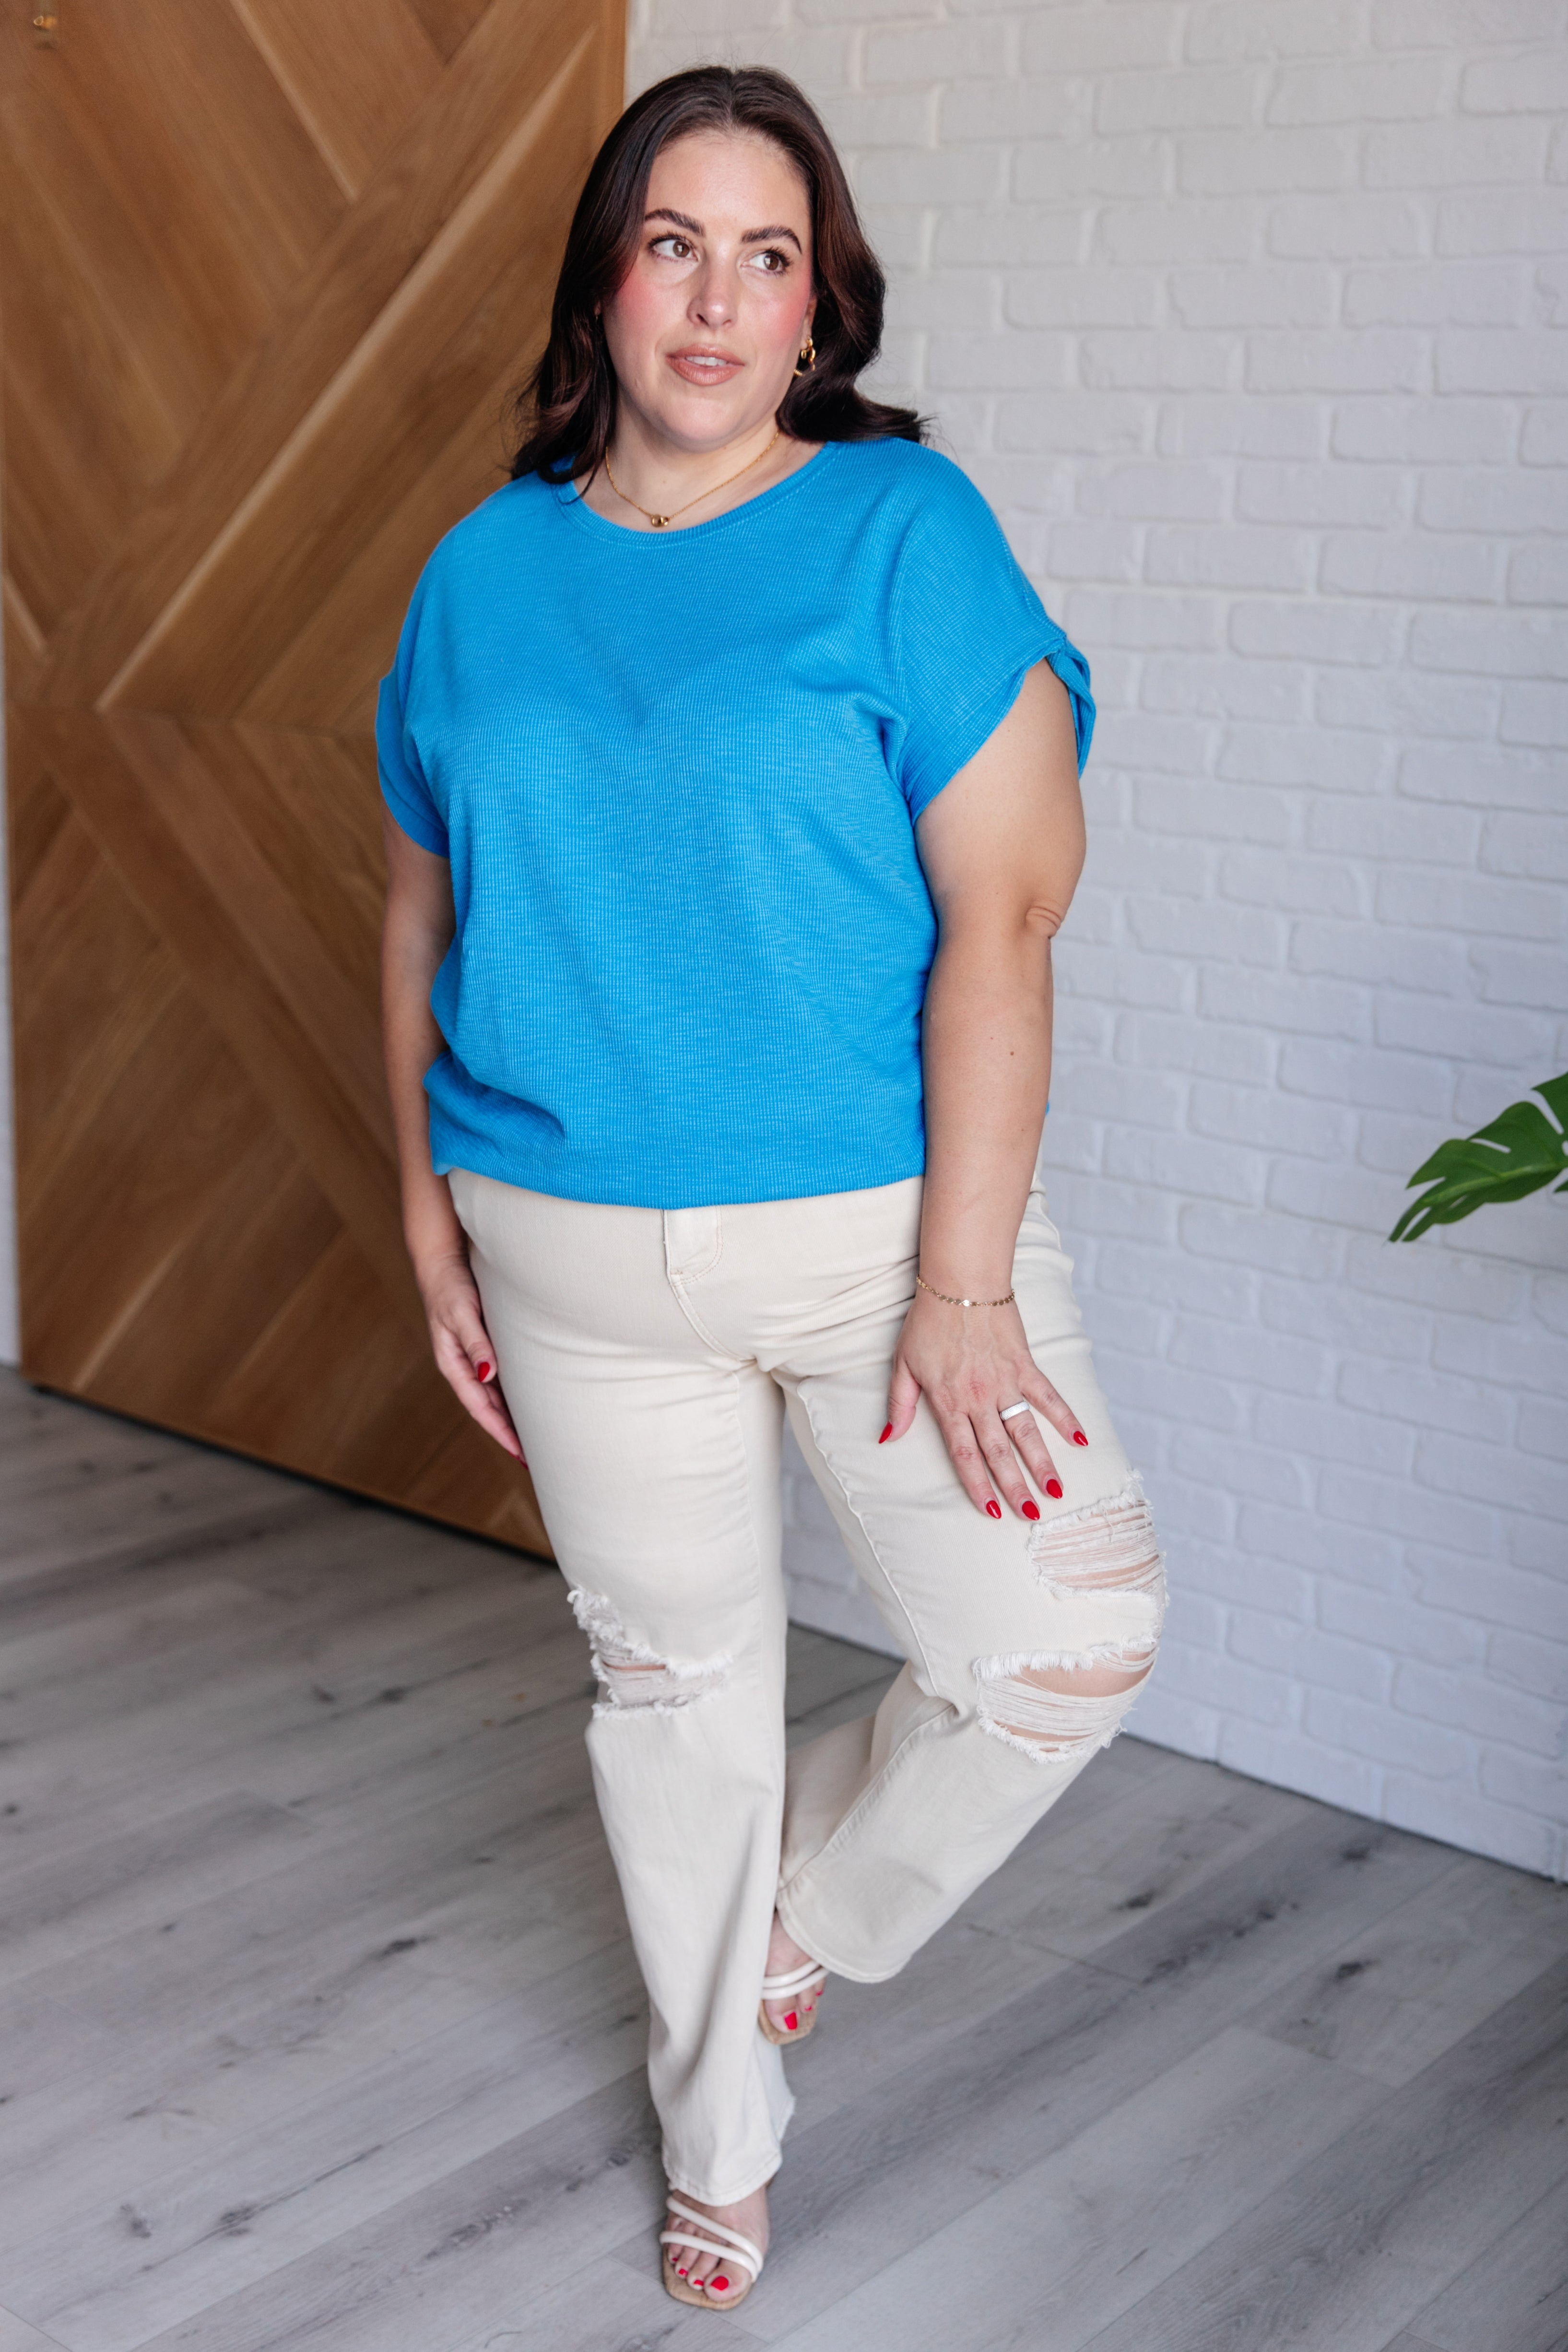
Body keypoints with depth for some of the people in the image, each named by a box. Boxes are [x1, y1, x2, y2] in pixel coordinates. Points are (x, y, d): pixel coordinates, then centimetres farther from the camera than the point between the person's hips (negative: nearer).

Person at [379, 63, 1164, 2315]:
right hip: (575, 1258, 3)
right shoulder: (486, 569, 4)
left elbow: (999, 918, -14)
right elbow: (422, 913, 11)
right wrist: (428, 1211, 6)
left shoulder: (904, 527, -8)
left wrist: (959, 1286, -18)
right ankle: (720, 2127, 36)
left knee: (1068, 1646, -5)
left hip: (879, 1221, -2)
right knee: (674, 1680, 14)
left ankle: (816, 1904, 27)